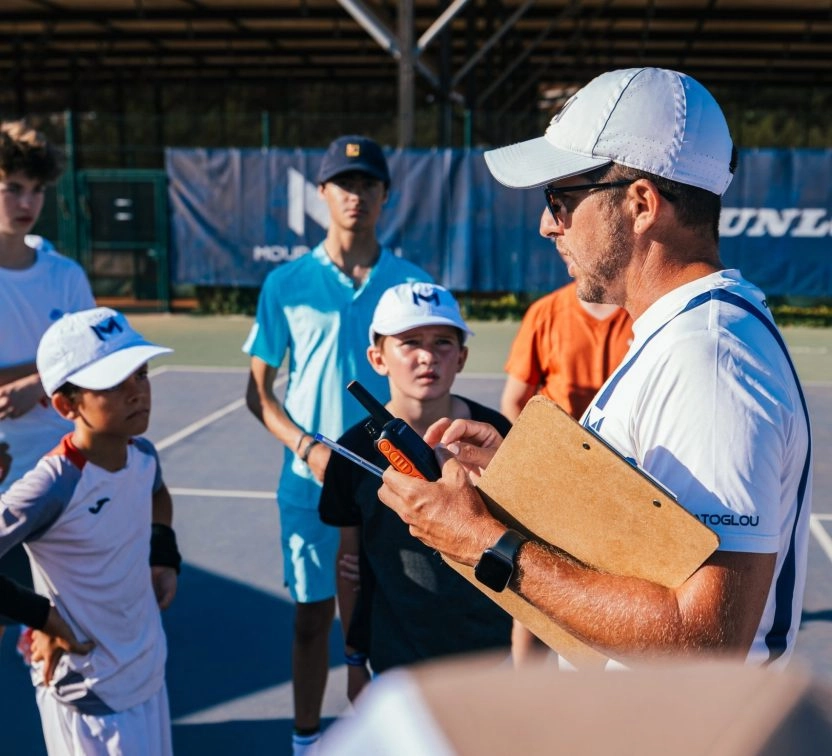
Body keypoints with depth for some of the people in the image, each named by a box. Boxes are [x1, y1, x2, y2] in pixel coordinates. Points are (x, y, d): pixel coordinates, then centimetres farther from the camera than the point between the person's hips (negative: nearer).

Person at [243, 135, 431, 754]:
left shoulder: (412, 283, 0)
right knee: (313, 613, 13)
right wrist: (309, 448, -13)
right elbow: (259, 389, 2)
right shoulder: (287, 284, -1)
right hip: (312, 483, 0)